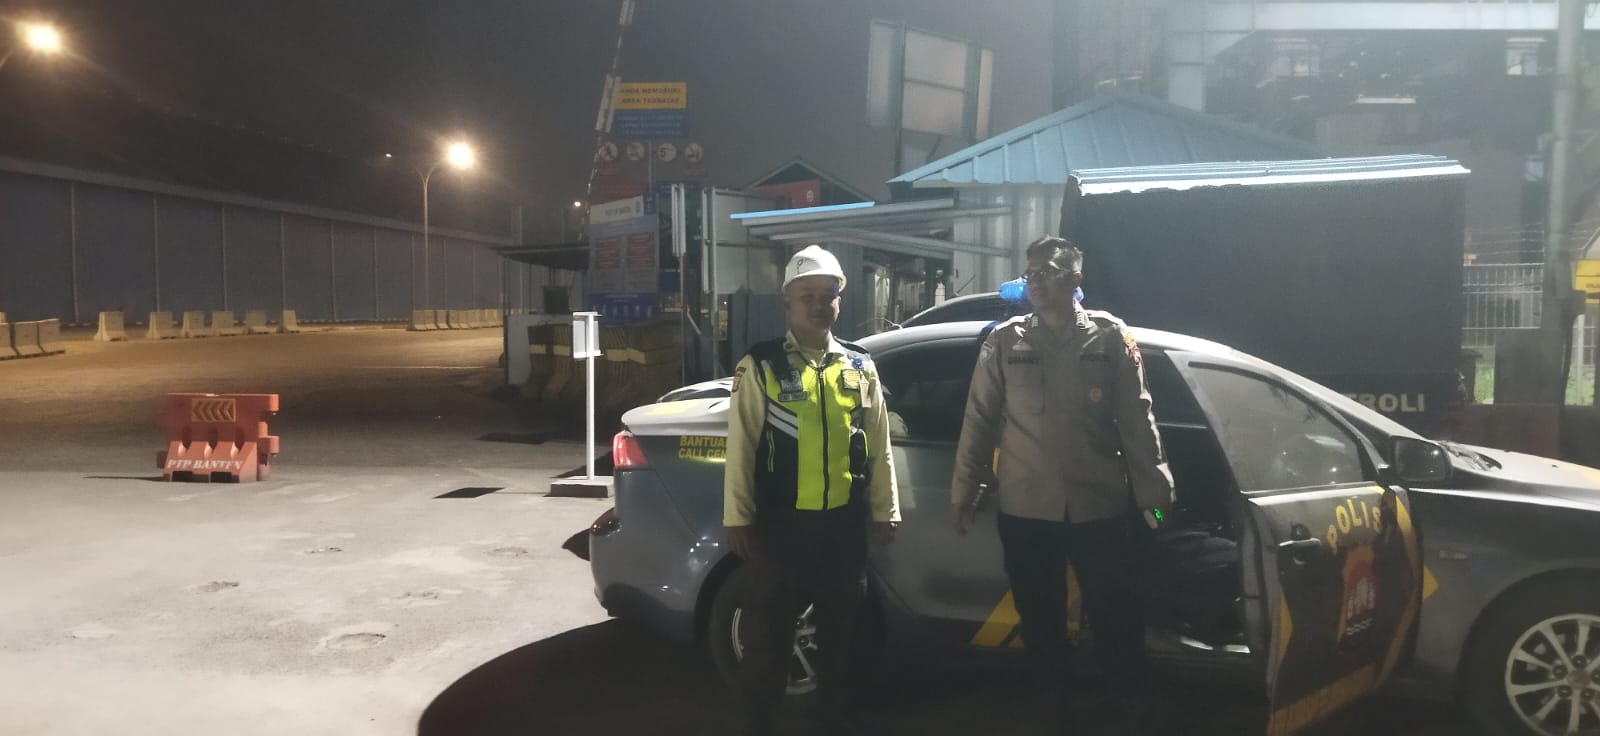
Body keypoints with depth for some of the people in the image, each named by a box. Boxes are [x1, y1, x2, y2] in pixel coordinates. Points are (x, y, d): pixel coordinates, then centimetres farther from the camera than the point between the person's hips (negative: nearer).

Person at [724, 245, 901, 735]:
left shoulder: (861, 368, 7)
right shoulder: (761, 366, -4)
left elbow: (878, 447, 9)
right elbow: (740, 445, -6)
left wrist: (884, 511, 8)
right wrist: (738, 518, -8)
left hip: (845, 524, 3)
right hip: (781, 523, -3)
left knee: (839, 631, 16)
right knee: (768, 631, 7)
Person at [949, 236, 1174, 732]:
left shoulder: (1110, 338, 0)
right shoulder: (1004, 342, 1)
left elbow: (1136, 420, 2)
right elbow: (979, 419, 3)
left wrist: (1154, 491, 2)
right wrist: (964, 489, 4)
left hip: (1100, 506, -1)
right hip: (1025, 510, 1)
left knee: (1116, 618, 8)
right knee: (1040, 620, 14)